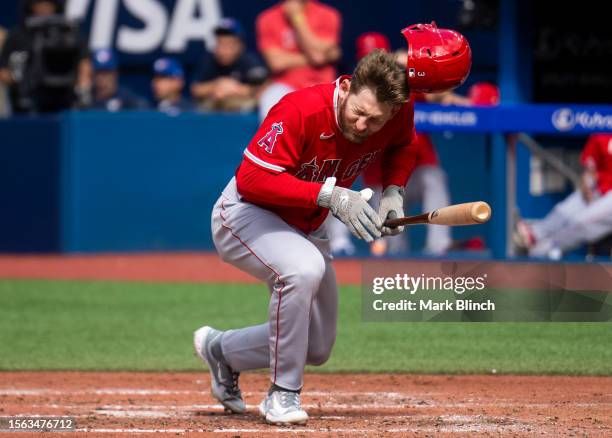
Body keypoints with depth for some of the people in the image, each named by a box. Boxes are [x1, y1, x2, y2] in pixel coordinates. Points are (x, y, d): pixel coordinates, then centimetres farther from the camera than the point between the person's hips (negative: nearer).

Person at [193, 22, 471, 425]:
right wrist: (330, 194, -40)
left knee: (318, 348, 11)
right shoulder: (302, 110, -34)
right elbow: (251, 179, -35)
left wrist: (394, 191, -10)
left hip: (305, 228, 7)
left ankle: (222, 349, 37)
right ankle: (283, 393, -23)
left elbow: (402, 146, 9)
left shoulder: (399, 114, -16)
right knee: (303, 268, -38)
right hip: (245, 213, -7)